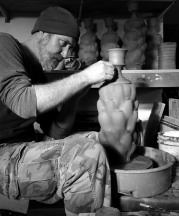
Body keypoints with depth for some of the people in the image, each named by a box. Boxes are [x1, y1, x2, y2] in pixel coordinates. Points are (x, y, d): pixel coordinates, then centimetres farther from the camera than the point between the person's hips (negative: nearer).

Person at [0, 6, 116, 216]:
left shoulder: (37, 74, 12)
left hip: (20, 151, 8)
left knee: (92, 140, 4)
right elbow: (23, 102, -27)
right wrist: (85, 76, -21)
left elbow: (56, 134, 8)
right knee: (88, 155, -20)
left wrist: (75, 94, -6)